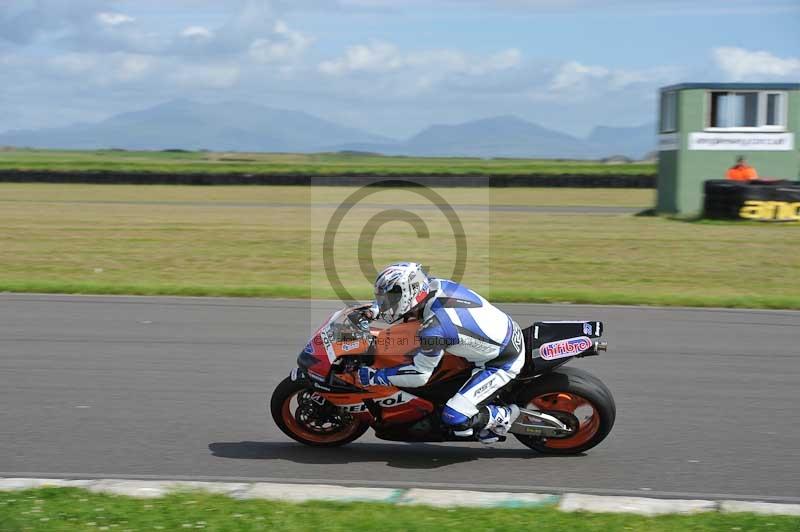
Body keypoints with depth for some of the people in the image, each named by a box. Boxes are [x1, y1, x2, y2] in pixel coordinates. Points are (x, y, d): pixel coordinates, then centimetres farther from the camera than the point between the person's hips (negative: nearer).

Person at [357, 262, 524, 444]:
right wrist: (371, 310, 5)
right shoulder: (437, 285, -8)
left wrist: (374, 376, -12)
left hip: (502, 363, -9)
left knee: (454, 418, -18)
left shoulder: (433, 328, -30)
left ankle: (505, 417, 8)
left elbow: (420, 375, -18)